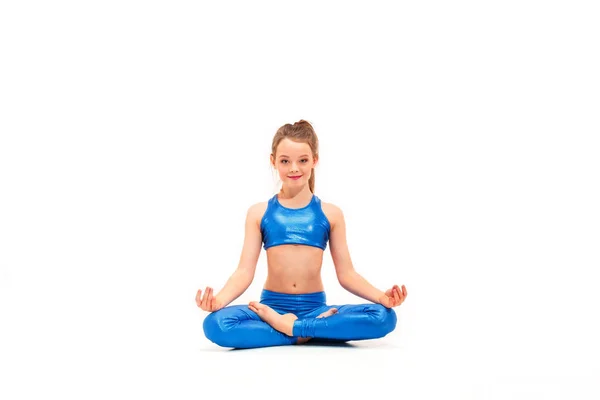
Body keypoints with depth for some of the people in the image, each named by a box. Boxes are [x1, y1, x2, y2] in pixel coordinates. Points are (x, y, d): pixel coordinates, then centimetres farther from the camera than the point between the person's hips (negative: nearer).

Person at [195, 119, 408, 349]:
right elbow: (245, 271, -3)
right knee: (215, 324, -32)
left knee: (384, 317, -26)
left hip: (315, 308, 1)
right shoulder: (259, 213, 4)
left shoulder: (331, 214, 5)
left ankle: (290, 327, -19)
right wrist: (219, 300, -23)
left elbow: (346, 274, 4)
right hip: (271, 307, -1)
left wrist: (381, 296, -15)